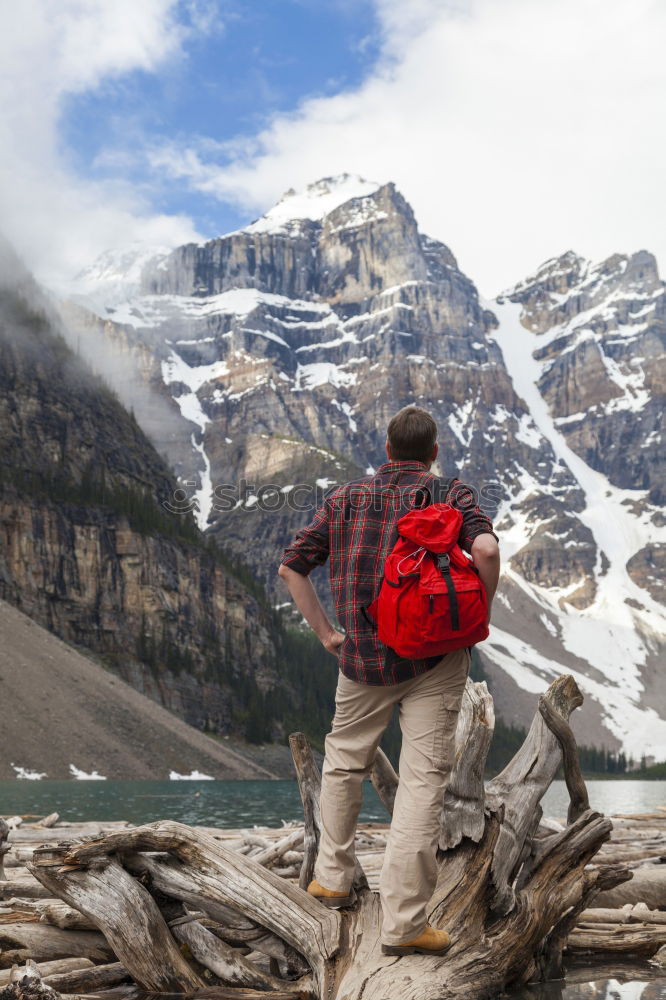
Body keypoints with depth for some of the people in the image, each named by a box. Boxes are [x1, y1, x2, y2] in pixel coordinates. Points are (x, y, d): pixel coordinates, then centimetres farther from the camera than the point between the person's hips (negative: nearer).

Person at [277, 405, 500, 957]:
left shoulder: (345, 497, 8)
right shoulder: (452, 495, -1)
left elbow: (291, 567, 6)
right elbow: (486, 549, -22)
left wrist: (325, 633, 10)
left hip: (362, 658, 3)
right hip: (435, 659, -3)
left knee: (344, 762, 23)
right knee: (422, 780, -1)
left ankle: (333, 877, 34)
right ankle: (404, 921, 1)